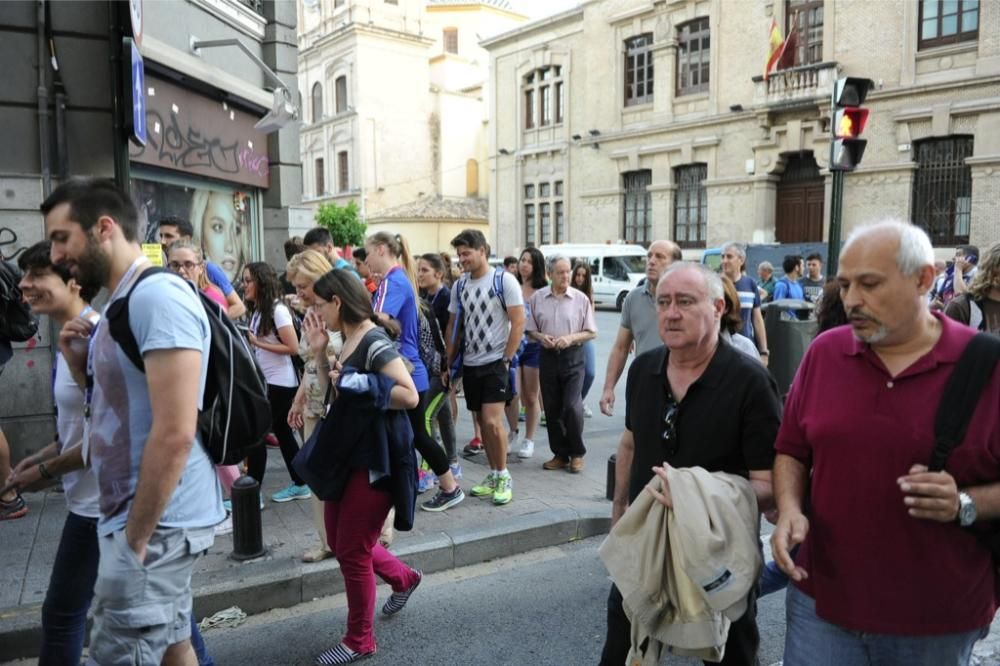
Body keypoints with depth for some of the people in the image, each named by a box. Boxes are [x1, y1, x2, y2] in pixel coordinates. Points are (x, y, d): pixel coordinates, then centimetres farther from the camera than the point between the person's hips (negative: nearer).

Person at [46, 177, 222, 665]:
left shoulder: (158, 296, -19)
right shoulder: (126, 304, 13)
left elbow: (174, 434, -24)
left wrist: (136, 538, -17)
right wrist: (81, 365, 3)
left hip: (156, 523, -9)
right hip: (144, 516, 9)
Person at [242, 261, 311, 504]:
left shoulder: (277, 310, -17)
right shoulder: (257, 310, 8)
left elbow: (293, 347, -20)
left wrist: (258, 343, -19)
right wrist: (246, 342, -1)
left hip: (280, 383, -9)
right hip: (266, 381, 9)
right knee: (282, 432, 14)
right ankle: (300, 485, 24)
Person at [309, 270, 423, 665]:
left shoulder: (374, 343, -20)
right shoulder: (348, 340, 8)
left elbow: (409, 396, -29)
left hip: (375, 461, -9)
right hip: (348, 456, 10)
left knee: (351, 552, 3)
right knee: (339, 541, 19)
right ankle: (404, 578, 42)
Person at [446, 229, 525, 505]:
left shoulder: (504, 280, -8)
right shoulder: (459, 286, 8)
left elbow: (518, 323, -10)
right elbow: (453, 326, 14)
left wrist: (505, 359, -13)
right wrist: (449, 362, 7)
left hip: (496, 362, -6)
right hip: (470, 364, 6)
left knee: (492, 421, -13)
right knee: (482, 421, 11)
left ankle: (503, 476, 4)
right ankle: (493, 475, 23)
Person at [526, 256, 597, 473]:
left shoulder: (580, 298, -2)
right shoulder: (537, 298, 2)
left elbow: (591, 332, 1)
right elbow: (530, 330, 10)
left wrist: (571, 338, -15)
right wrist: (541, 337, -11)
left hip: (573, 357, -2)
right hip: (548, 357, 3)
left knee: (572, 406, -10)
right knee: (552, 408, 8)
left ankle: (577, 454, 10)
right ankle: (560, 454, 22)